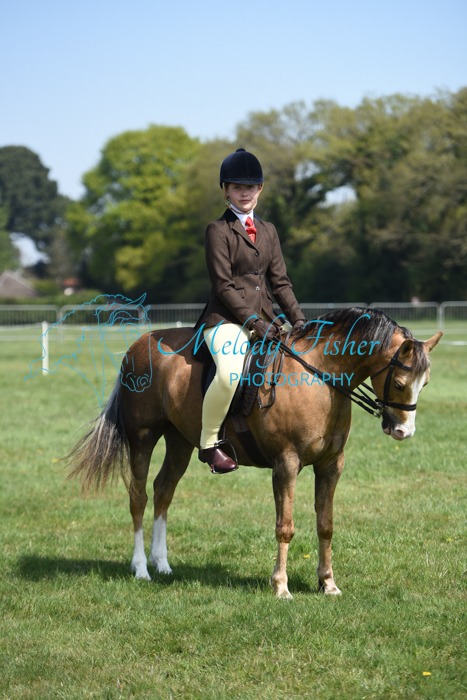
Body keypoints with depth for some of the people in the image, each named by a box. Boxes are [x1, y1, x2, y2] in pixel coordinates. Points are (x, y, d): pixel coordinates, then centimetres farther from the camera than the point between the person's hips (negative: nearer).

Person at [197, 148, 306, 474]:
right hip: (227, 319, -7)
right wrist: (253, 321, -17)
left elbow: (280, 281, 14)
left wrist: (298, 318, 0)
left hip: (264, 320, 7)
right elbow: (223, 285, -10)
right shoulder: (218, 230, -3)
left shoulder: (268, 232, 17)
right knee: (230, 373, -33)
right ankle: (209, 444, -16)